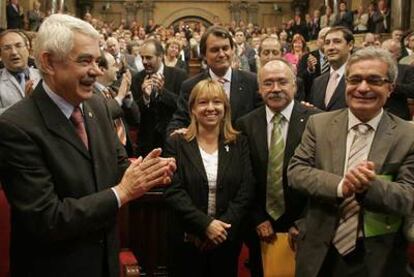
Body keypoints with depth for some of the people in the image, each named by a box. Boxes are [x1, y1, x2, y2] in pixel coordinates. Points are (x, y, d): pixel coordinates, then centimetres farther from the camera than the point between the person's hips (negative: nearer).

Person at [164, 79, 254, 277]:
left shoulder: (239, 144, 4)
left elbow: (246, 190, -3)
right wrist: (205, 224, -18)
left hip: (227, 238, 2)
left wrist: (224, 226, -14)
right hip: (187, 239, -1)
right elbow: (173, 191, -10)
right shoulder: (176, 144, -2)